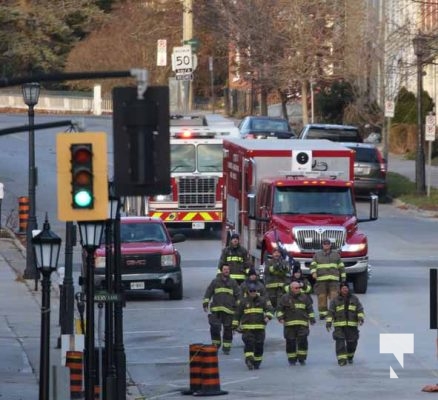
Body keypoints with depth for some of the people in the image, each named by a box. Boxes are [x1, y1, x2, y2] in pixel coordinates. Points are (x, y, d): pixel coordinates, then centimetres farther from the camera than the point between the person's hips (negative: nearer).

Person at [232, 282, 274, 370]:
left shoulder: (263, 300, 6)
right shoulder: (243, 302, 7)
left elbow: (270, 309, -6)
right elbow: (237, 314, 12)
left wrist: (268, 316, -28)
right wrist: (235, 326, 9)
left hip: (260, 328, 1)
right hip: (247, 328, -1)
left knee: (259, 345, 3)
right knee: (249, 343, -17)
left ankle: (257, 363, 16)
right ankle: (249, 360, -26)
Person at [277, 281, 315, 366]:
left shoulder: (304, 298, 13)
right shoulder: (285, 298, 7)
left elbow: (309, 309, 18)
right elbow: (280, 309, 8)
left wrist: (311, 319, 12)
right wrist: (280, 317, -6)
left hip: (302, 324, 1)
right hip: (289, 324, -1)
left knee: (302, 341, -9)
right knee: (290, 342, 1)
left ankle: (302, 358, 0)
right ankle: (292, 360, 11)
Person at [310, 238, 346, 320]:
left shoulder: (336, 254, 15)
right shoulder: (317, 255, 12)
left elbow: (341, 266, 17)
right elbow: (313, 265, 2)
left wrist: (343, 277, 13)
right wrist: (313, 272, -18)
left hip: (333, 279, 0)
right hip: (321, 279, 0)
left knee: (334, 296, -12)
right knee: (322, 297, -3)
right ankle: (322, 313, 4)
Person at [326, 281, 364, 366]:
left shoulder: (354, 299, 10)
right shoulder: (335, 301, 6)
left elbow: (360, 310, 6)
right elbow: (330, 312, 3)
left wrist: (361, 318, -12)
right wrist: (328, 323, -6)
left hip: (352, 325, 2)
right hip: (339, 326, -2)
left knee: (352, 343, 5)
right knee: (340, 342, -13)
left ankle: (350, 357, 30)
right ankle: (341, 359, -12)